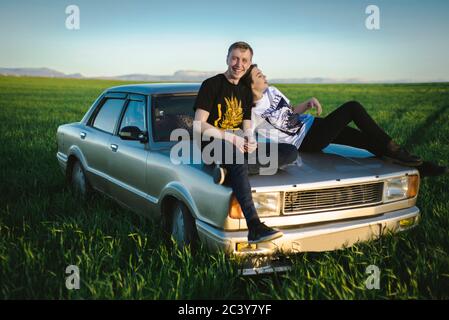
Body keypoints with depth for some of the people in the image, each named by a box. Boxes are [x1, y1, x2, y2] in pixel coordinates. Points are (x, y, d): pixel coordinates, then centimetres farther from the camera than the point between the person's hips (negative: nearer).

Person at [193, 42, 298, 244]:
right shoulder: (211, 85, -3)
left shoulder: (246, 92, 17)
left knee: (291, 152, -10)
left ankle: (230, 165, -22)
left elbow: (246, 128, 15)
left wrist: (250, 141, -10)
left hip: (238, 144, 7)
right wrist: (230, 138, -20)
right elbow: (199, 125, -11)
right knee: (237, 159, -43)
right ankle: (254, 227, -52)